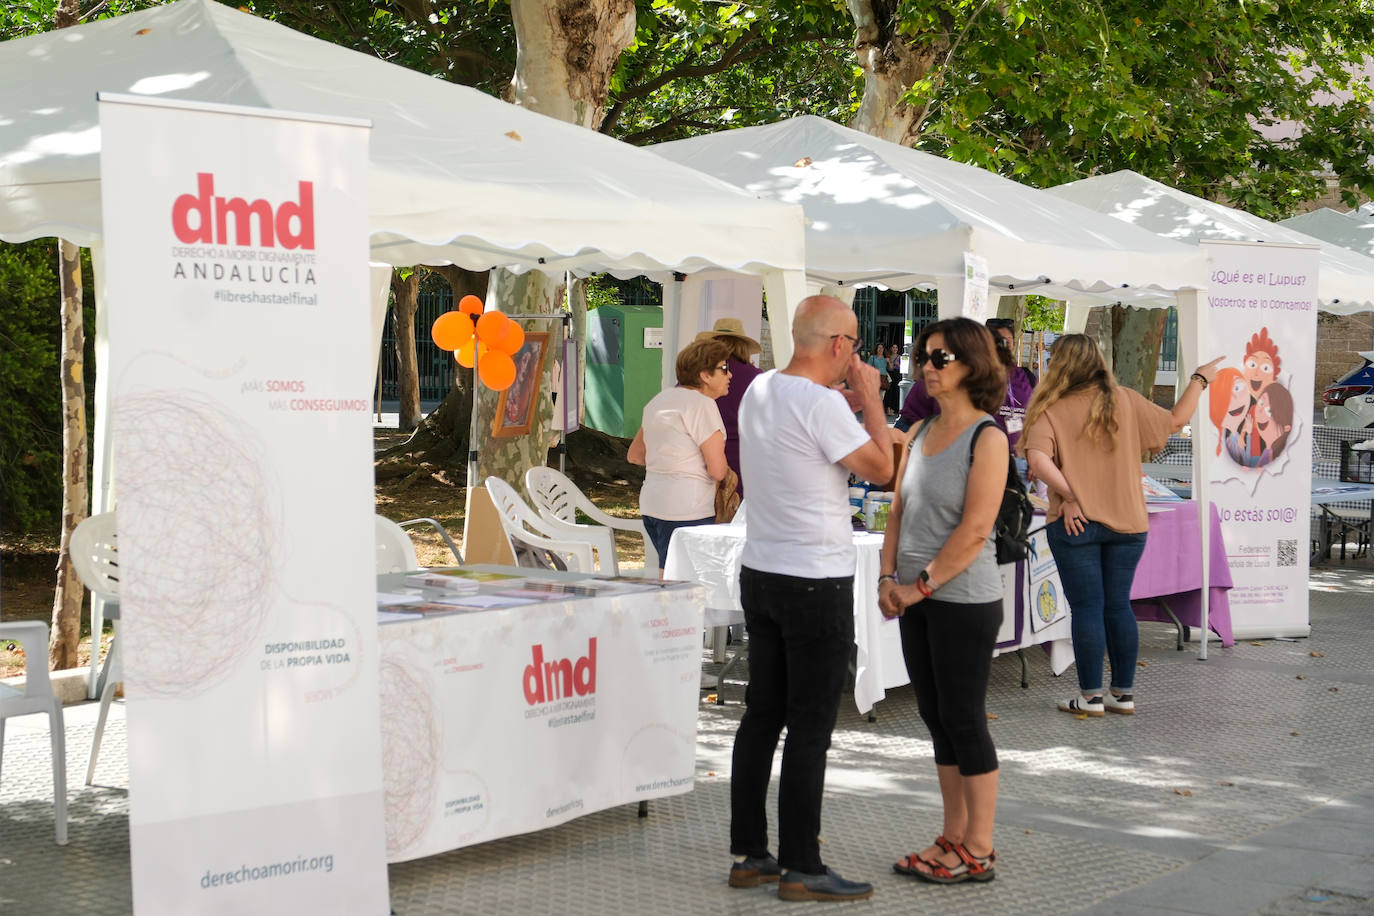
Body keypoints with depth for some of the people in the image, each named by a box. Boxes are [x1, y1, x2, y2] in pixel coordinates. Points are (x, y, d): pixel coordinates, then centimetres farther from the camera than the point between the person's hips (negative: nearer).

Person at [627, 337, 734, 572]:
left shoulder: (660, 400, 15)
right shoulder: (702, 404, -12)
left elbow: (634, 455, 21)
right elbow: (717, 470, -15)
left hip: (651, 504, 9)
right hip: (686, 509, -9)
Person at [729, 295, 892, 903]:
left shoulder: (759, 390, 8)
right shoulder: (821, 403, -18)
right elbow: (880, 468, -9)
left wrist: (852, 403, 19)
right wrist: (870, 400, 0)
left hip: (760, 574, 9)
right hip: (816, 581, -9)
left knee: (762, 715, 13)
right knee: (810, 727, -2)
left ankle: (748, 854, 20)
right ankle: (800, 870, 4)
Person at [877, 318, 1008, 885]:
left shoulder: (987, 438, -10)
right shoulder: (920, 433, 11)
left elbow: (974, 530, -17)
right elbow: (899, 511, 12)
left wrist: (921, 585, -15)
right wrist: (889, 578, 0)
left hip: (963, 599, -7)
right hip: (916, 599, 7)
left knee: (964, 720, -1)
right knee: (936, 718, 12)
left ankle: (978, 852, 10)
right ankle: (952, 838, 23)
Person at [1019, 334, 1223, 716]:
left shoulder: (1051, 410, -7)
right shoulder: (1125, 401, 2)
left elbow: (1038, 459, -23)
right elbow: (1175, 421, 9)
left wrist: (1069, 495, -14)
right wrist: (1200, 380, 22)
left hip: (1076, 524, -3)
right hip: (1127, 523, 3)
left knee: (1086, 608, 3)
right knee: (1118, 605, 12)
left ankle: (1091, 696, 8)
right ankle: (1124, 693, 18)